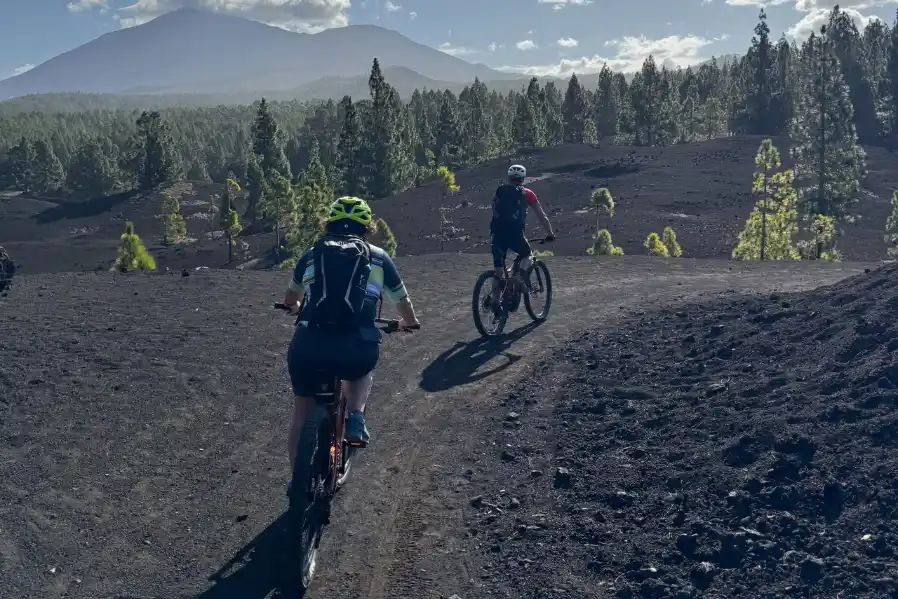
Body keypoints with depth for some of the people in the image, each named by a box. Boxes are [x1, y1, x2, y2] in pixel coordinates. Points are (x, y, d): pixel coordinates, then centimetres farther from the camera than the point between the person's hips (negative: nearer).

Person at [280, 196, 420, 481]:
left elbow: (290, 300, 38)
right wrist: (409, 323, 50)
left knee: (302, 411, 24)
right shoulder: (378, 257, 16)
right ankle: (356, 418, 11)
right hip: (356, 350, -1)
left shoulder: (312, 254, 20)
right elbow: (403, 302, 28)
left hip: (308, 347, 1)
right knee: (361, 370, 35)